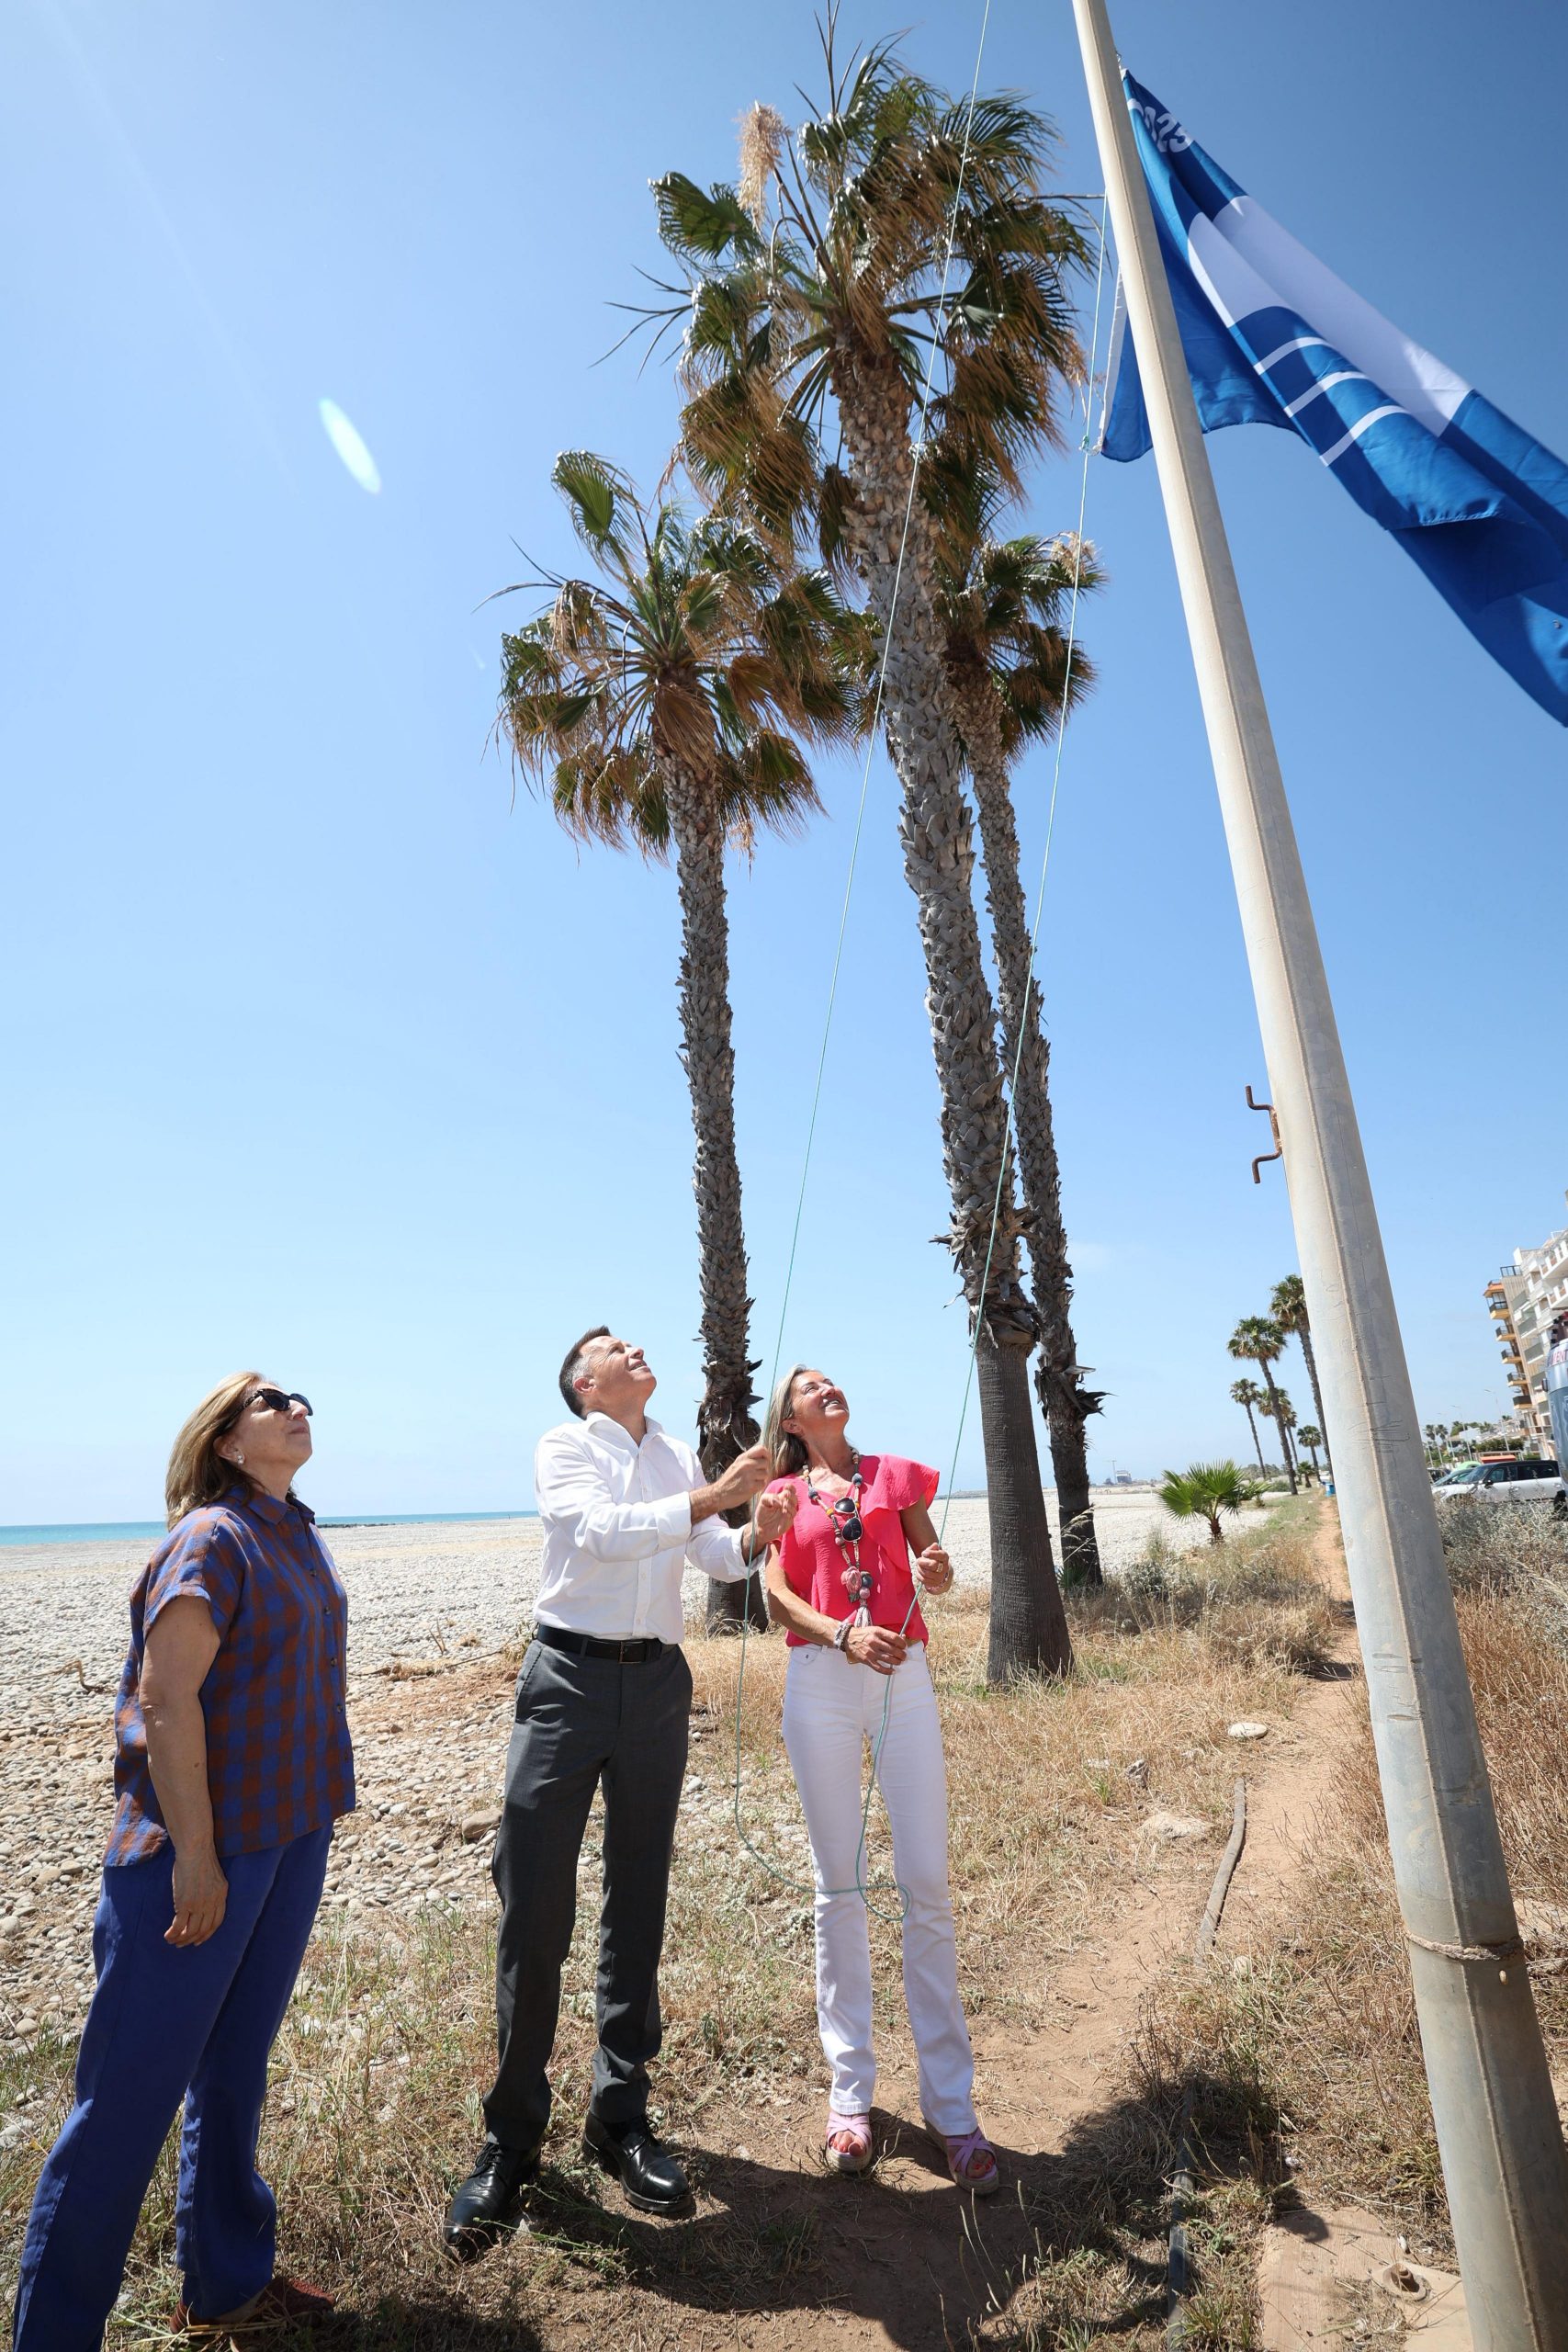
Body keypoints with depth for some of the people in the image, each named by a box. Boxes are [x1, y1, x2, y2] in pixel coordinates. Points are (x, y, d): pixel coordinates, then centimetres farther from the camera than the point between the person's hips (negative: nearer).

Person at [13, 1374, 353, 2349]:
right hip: (197, 1848, -8)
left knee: (235, 2069, 21)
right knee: (133, 2093, 5)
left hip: (292, 1834, 8)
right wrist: (193, 1856, -19)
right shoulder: (212, 1538, -18)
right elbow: (165, 1699, -21)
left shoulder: (298, 1536, 6)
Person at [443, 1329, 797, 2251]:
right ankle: (512, 2138, 18)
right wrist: (707, 1499, -28)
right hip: (571, 1678, -4)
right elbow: (600, 1531, -20)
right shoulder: (564, 1447, -3)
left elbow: (714, 1555, 2)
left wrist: (754, 1533, -19)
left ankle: (621, 2115, 28)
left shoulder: (681, 1456, 12)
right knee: (535, 1908, 1)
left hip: (657, 1683, 4)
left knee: (640, 1902, 12)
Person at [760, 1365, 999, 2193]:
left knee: (927, 1886, 0)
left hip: (904, 1677, 0)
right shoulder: (783, 1496, 10)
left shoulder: (894, 1474, 11)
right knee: (839, 1886, 8)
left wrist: (937, 1572, -13)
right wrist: (842, 1634, -17)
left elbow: (931, 1571, 11)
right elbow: (776, 1594, 0)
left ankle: (950, 2103, 13)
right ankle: (850, 2091, 22)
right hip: (820, 1683, 0)